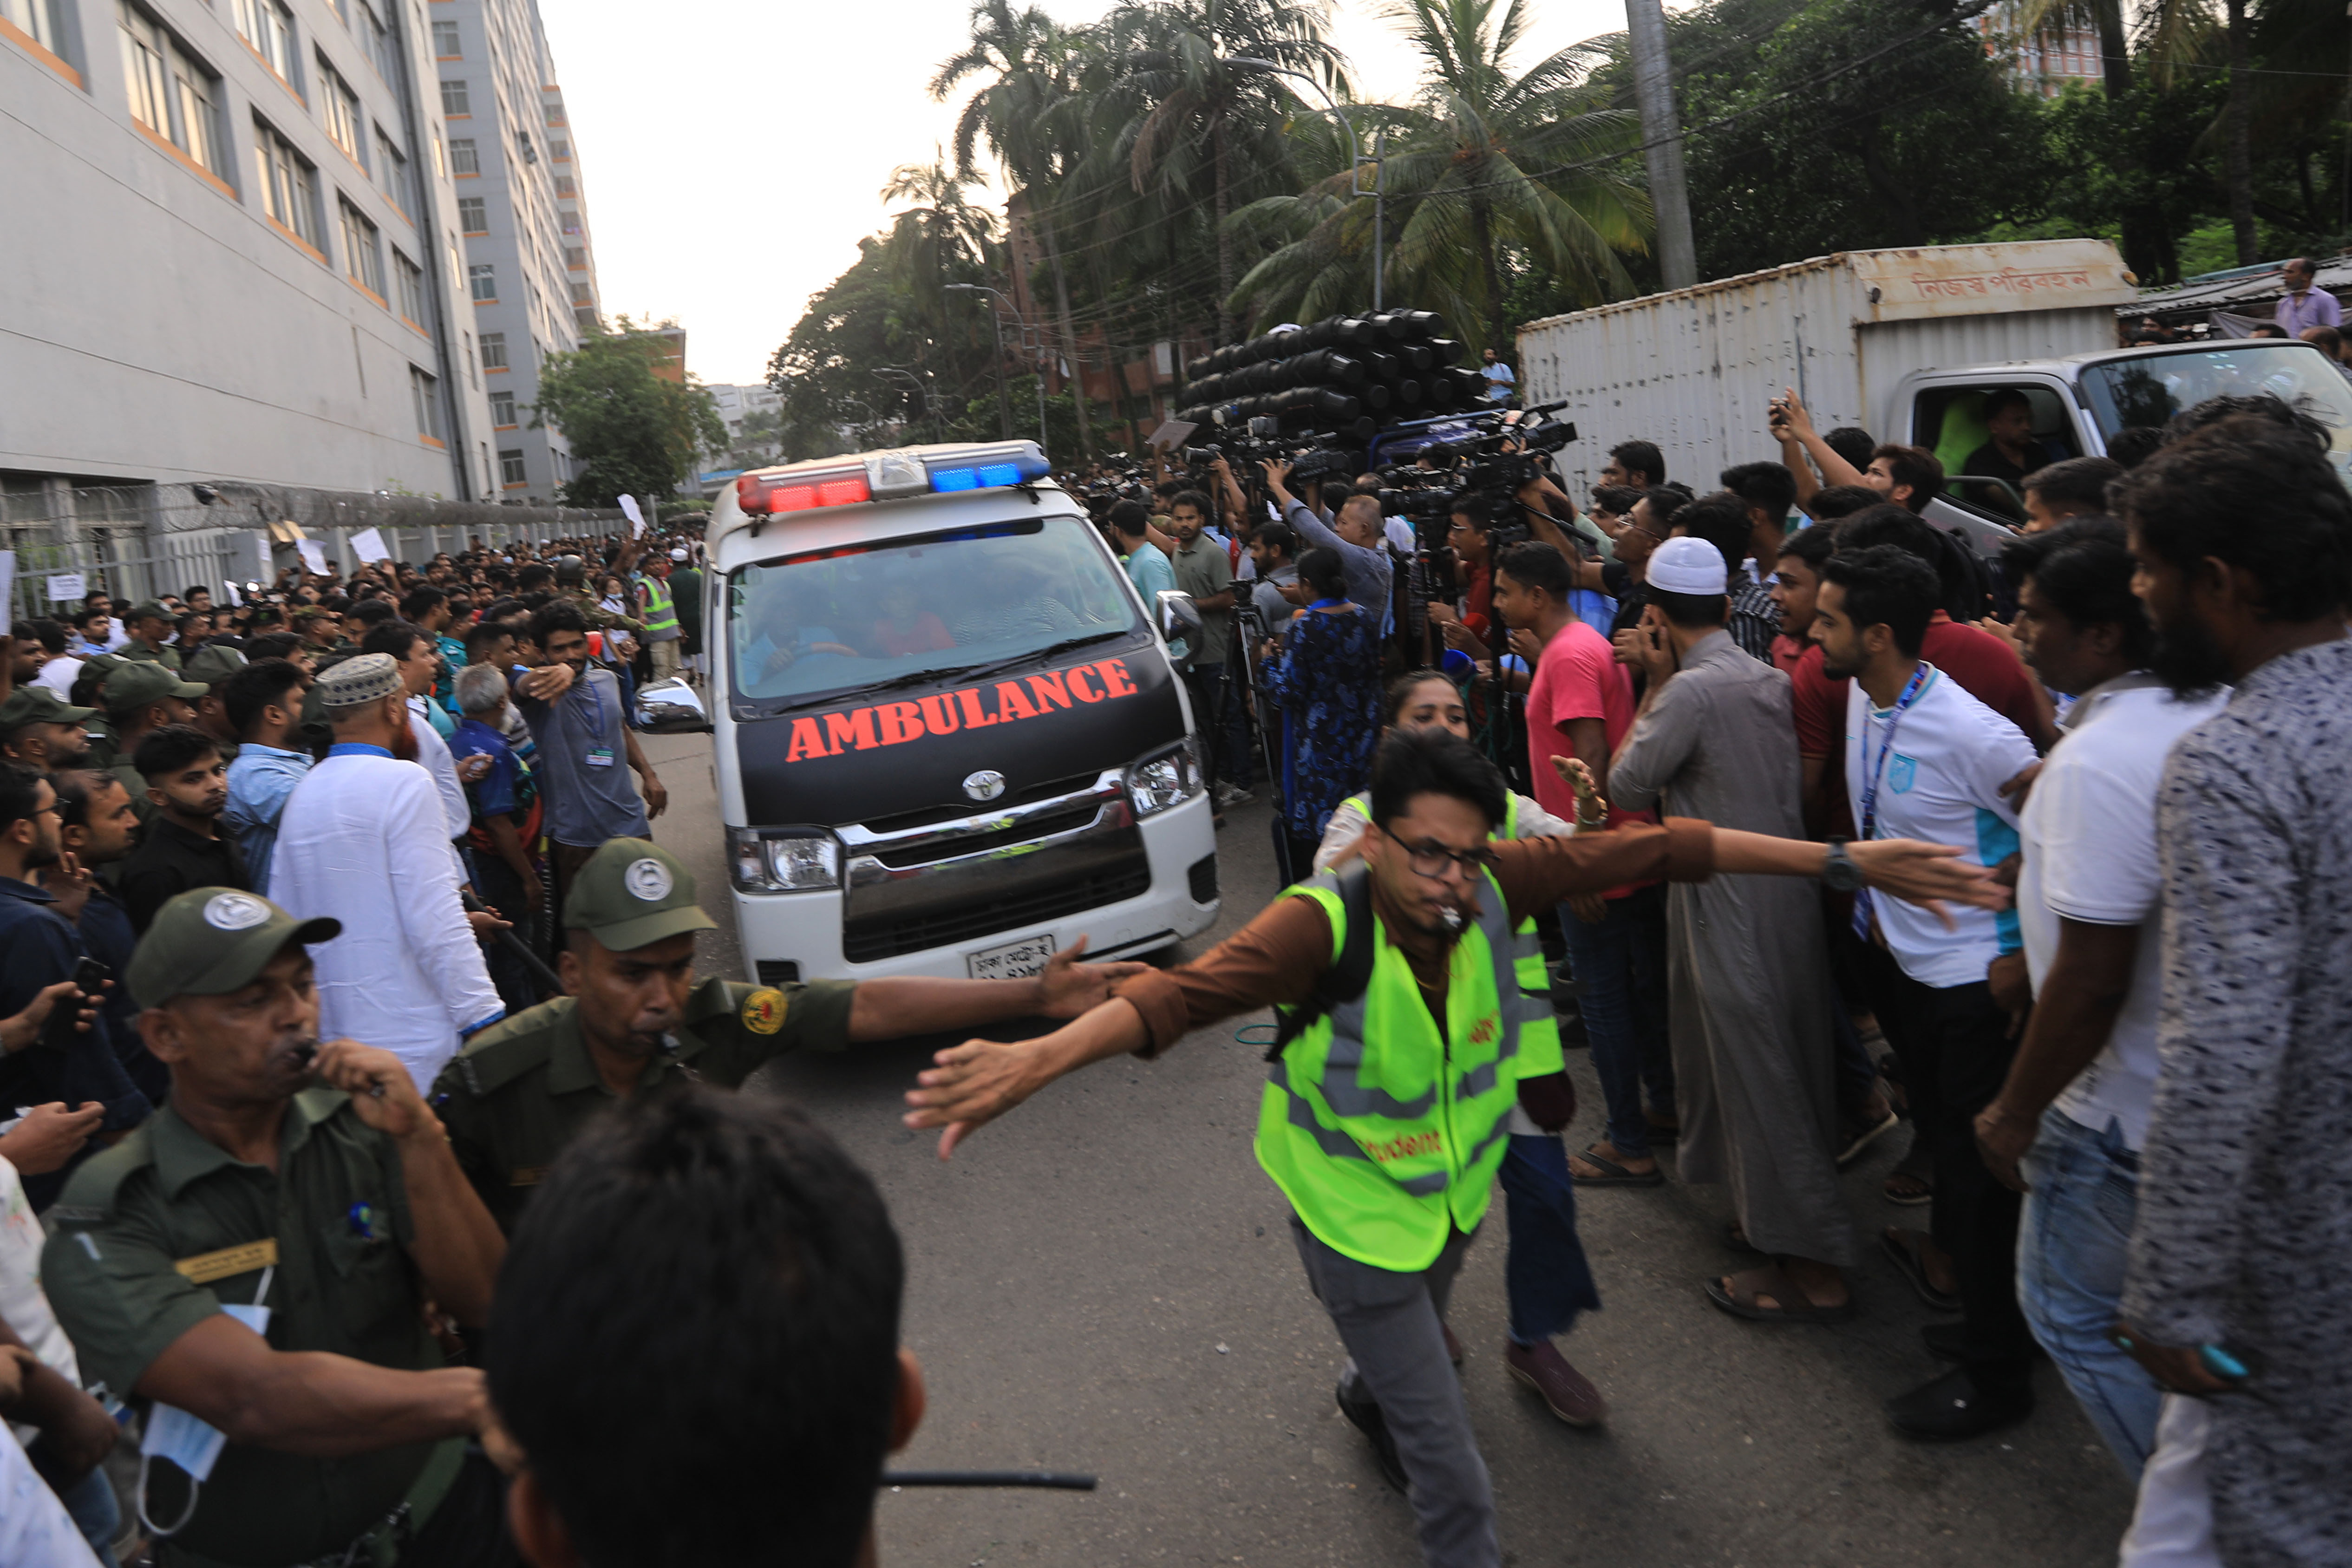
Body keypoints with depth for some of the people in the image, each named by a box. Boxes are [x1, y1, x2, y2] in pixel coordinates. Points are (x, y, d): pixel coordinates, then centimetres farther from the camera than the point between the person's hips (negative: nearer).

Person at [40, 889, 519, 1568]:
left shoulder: (362, 1127, -2)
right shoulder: (104, 1224, -11)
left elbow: (480, 1301, -6)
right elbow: (255, 1398, -23)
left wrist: (418, 1138, -18)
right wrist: (474, 1397, -33)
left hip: (436, 1504, 1)